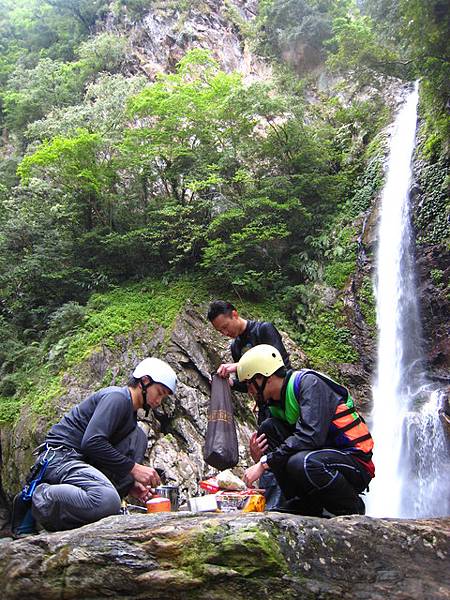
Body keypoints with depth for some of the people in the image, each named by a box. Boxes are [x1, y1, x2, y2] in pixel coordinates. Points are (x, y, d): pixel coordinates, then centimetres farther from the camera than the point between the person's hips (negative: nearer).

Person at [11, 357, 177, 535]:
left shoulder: (130, 413, 22)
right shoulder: (118, 397, -9)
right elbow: (91, 442, -22)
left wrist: (129, 485, 7)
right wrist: (133, 468, -18)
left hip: (81, 461, 10)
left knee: (137, 435, 2)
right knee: (107, 502, -33)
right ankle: (38, 498, -12)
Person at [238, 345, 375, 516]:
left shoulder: (309, 382, -16)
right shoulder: (276, 402, 10)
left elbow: (311, 436, -28)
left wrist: (264, 463, -25)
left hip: (356, 462, -8)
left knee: (300, 462, -36)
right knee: (268, 428, -6)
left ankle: (352, 509, -7)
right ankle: (303, 504, -3)